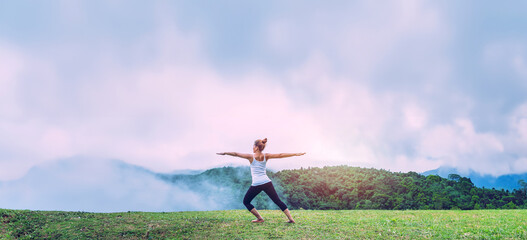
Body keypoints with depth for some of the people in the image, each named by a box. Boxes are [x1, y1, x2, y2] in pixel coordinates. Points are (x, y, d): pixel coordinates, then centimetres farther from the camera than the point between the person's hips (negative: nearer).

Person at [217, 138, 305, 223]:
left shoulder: (251, 156, -2)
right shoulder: (266, 156, 6)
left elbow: (236, 154, 1)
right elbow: (280, 155, 7)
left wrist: (225, 153, 11)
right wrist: (295, 154, 11)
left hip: (256, 184, -4)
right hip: (267, 183, 4)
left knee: (246, 202, 15)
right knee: (278, 201, 8)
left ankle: (259, 218, 9)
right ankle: (290, 218, 2)